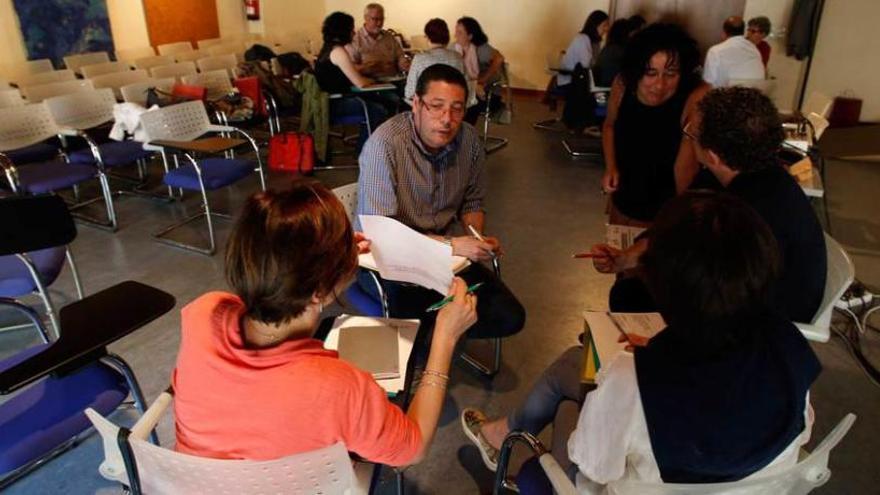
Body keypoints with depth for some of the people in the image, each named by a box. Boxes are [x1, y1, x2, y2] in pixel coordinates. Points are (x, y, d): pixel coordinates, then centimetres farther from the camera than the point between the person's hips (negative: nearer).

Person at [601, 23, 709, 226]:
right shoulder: (623, 85, -13)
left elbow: (684, 187, -28)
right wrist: (610, 167, -3)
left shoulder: (698, 99, -26)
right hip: (622, 207, 5)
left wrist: (691, 137, -41)